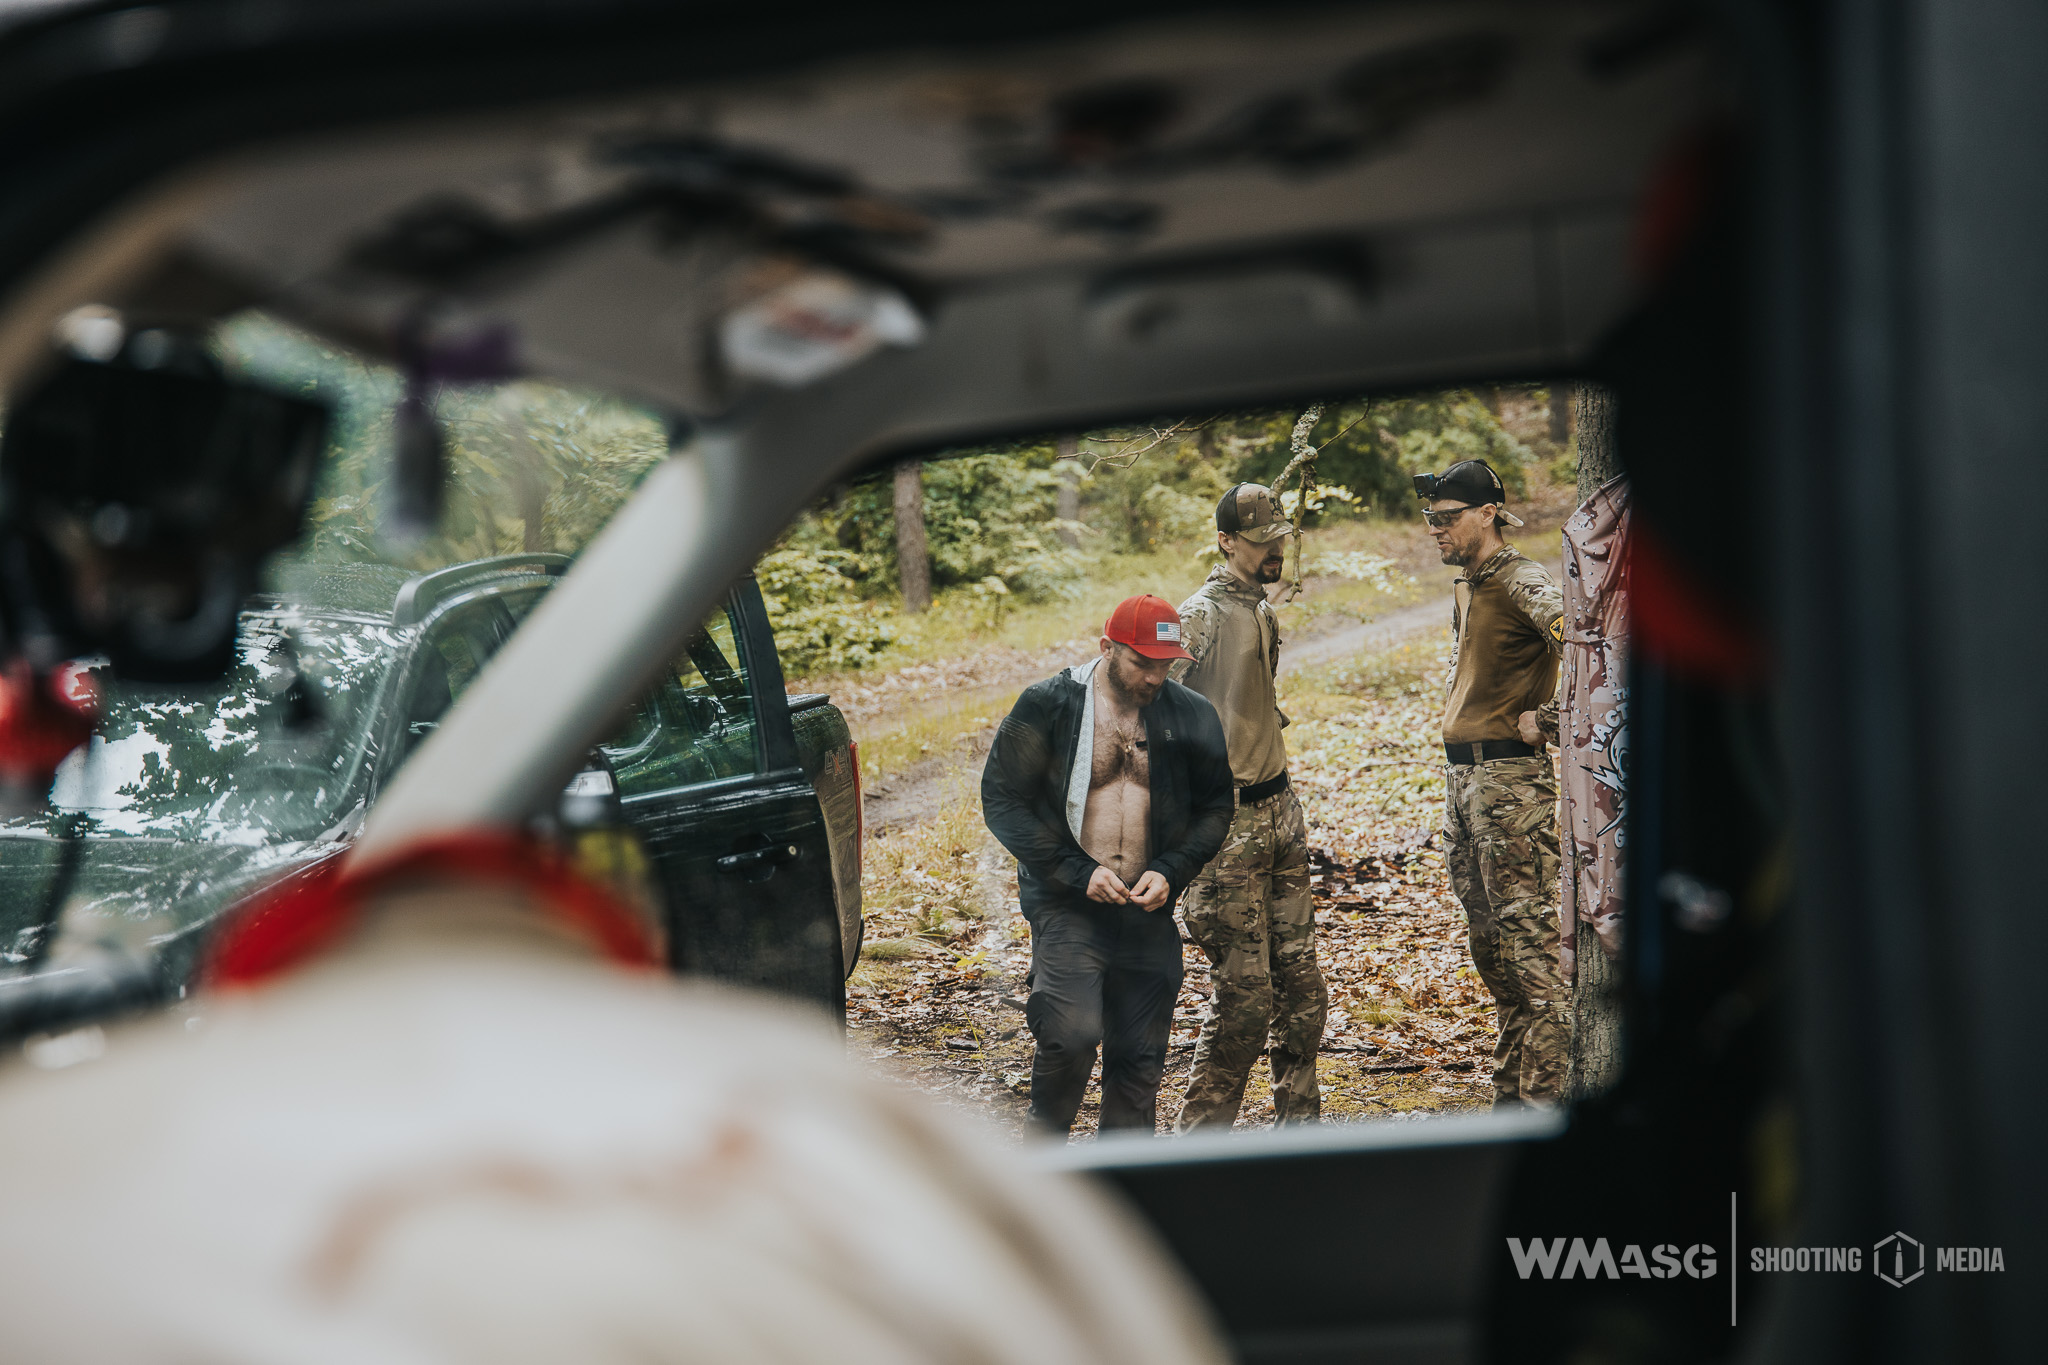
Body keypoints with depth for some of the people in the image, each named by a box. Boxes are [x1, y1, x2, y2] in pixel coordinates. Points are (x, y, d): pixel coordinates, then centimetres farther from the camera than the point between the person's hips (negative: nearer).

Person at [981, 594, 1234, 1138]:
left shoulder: (1191, 716, 3)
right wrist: (1078, 871, -13)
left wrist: (1170, 872, -6)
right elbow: (1002, 800, -5)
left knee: (1140, 1054, 7)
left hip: (1149, 909, 4)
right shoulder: (1048, 706, -6)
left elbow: (1216, 806, 12)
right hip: (1068, 904, -4)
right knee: (1073, 1032, -19)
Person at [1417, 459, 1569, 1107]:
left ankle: (1542, 1099, -6)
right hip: (1461, 775, 10)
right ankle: (1508, 1091, 22)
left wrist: (1548, 716, -20)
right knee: (1488, 939, 14)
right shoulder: (1464, 590, 16)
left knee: (1527, 937, -8)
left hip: (1511, 778, -10)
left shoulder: (1520, 581, -13)